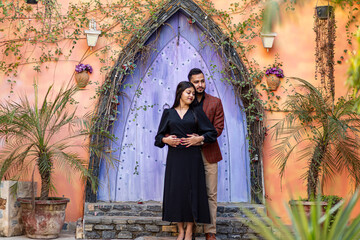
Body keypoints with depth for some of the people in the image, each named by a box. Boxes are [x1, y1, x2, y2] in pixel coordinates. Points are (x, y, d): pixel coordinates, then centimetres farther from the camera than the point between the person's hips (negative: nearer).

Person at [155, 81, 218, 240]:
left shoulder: (197, 113, 8)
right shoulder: (168, 113, 9)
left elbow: (212, 132, 6)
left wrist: (199, 138, -10)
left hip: (192, 157, -1)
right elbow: (159, 135, 11)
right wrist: (166, 140, -10)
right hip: (174, 157, 1)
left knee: (191, 190, -3)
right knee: (176, 191, -1)